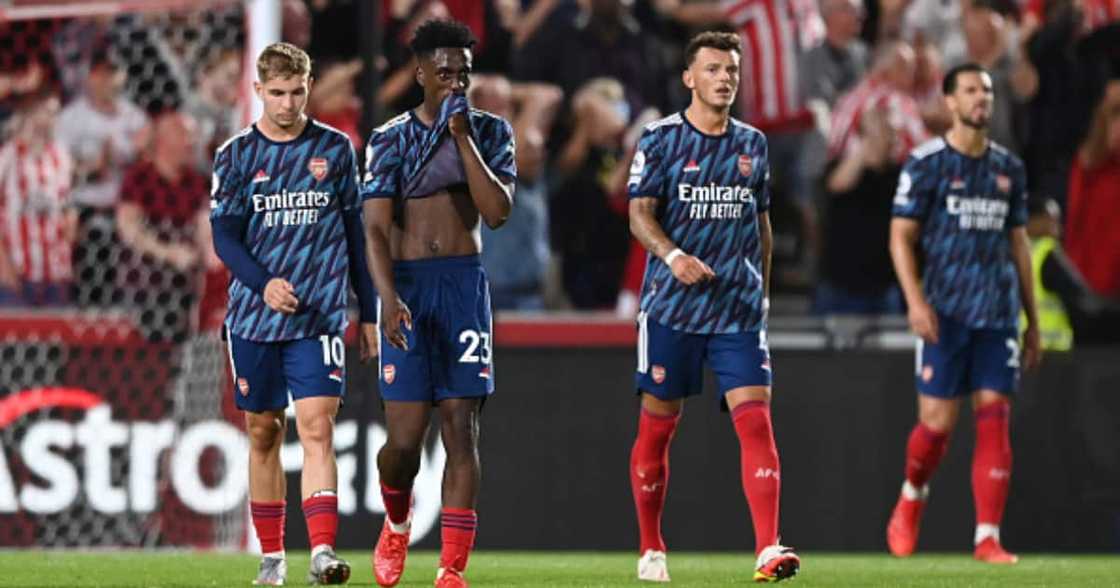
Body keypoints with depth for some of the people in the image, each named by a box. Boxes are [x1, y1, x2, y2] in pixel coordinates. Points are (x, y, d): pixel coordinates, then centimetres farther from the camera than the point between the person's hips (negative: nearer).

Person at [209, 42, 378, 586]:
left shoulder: (335, 149, 5)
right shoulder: (236, 155, 3)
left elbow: (355, 234, 11)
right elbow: (224, 237, -2)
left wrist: (368, 314, 11)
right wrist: (264, 282, -20)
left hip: (319, 317, -1)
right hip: (254, 315, 1)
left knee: (317, 428, -13)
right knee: (264, 434, 8)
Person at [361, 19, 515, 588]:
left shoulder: (489, 132, 6)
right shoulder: (391, 139, 0)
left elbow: (497, 211, -8)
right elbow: (376, 227, -8)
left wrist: (463, 137, -12)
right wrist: (388, 296, -23)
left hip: (465, 284, 1)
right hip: (407, 284, -1)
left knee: (461, 428, -7)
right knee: (405, 436, -6)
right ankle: (397, 521, 27)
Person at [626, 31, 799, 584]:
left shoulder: (752, 144, 10)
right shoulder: (660, 138, -2)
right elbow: (640, 213, -8)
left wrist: (762, 288, 17)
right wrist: (673, 255, -26)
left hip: (739, 308, 2)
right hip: (672, 304, -2)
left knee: (755, 419, -12)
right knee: (658, 424, 5)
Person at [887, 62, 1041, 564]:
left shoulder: (1009, 168, 13)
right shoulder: (926, 163, -1)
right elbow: (901, 237, -3)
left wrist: (1033, 320, 17)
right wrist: (915, 300, -16)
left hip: (999, 312, 3)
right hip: (946, 312, -3)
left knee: (994, 419, -5)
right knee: (938, 421, -4)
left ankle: (987, 537, -5)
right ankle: (911, 498, 26)